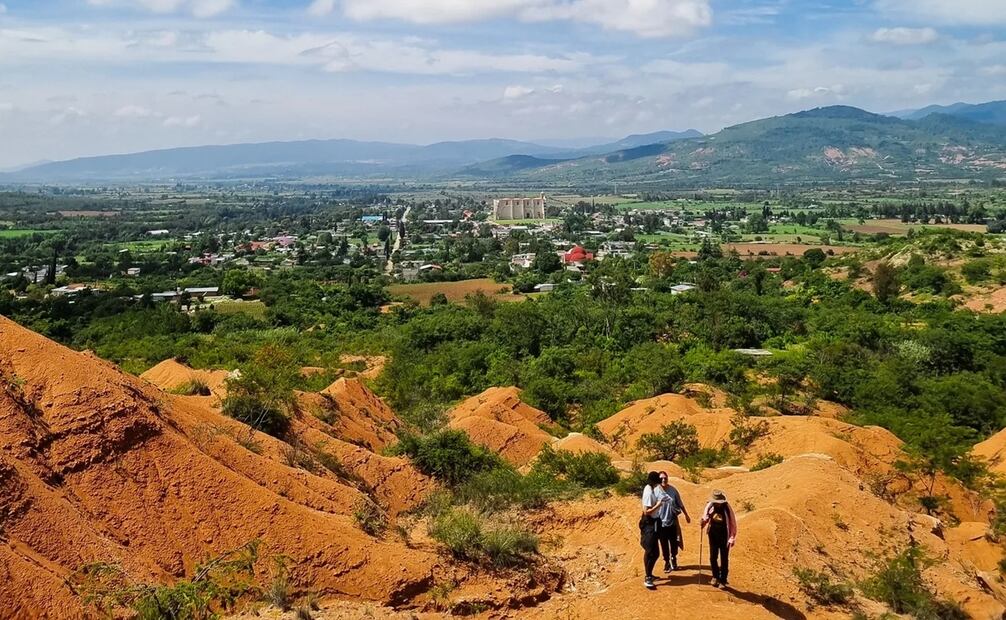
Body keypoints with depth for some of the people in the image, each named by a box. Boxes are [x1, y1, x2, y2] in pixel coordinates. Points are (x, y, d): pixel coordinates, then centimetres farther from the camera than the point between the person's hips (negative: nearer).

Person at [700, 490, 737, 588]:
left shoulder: (727, 508, -17)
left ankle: (723, 580, 17)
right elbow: (705, 517, 10)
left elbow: (733, 523, -10)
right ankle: (715, 576, 28)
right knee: (713, 557, 7)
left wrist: (732, 538, -9)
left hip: (724, 536, -3)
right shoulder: (710, 506, -8)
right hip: (713, 535, 3)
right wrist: (703, 522, -13)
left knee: (724, 559, 5)